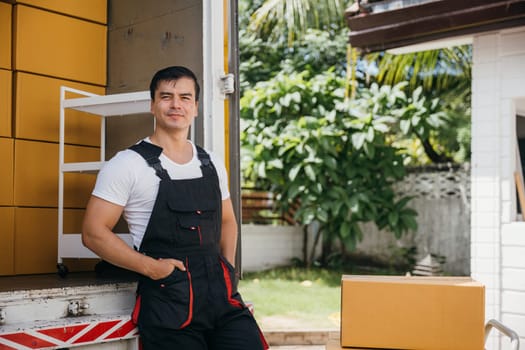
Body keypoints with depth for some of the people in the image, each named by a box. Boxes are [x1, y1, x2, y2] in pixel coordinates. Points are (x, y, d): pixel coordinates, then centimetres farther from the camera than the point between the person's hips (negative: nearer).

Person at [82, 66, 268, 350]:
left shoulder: (212, 165, 12)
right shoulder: (128, 164, -4)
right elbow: (94, 232, -7)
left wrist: (228, 267, 8)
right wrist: (150, 267, -15)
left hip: (221, 292, 5)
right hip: (168, 298, -4)